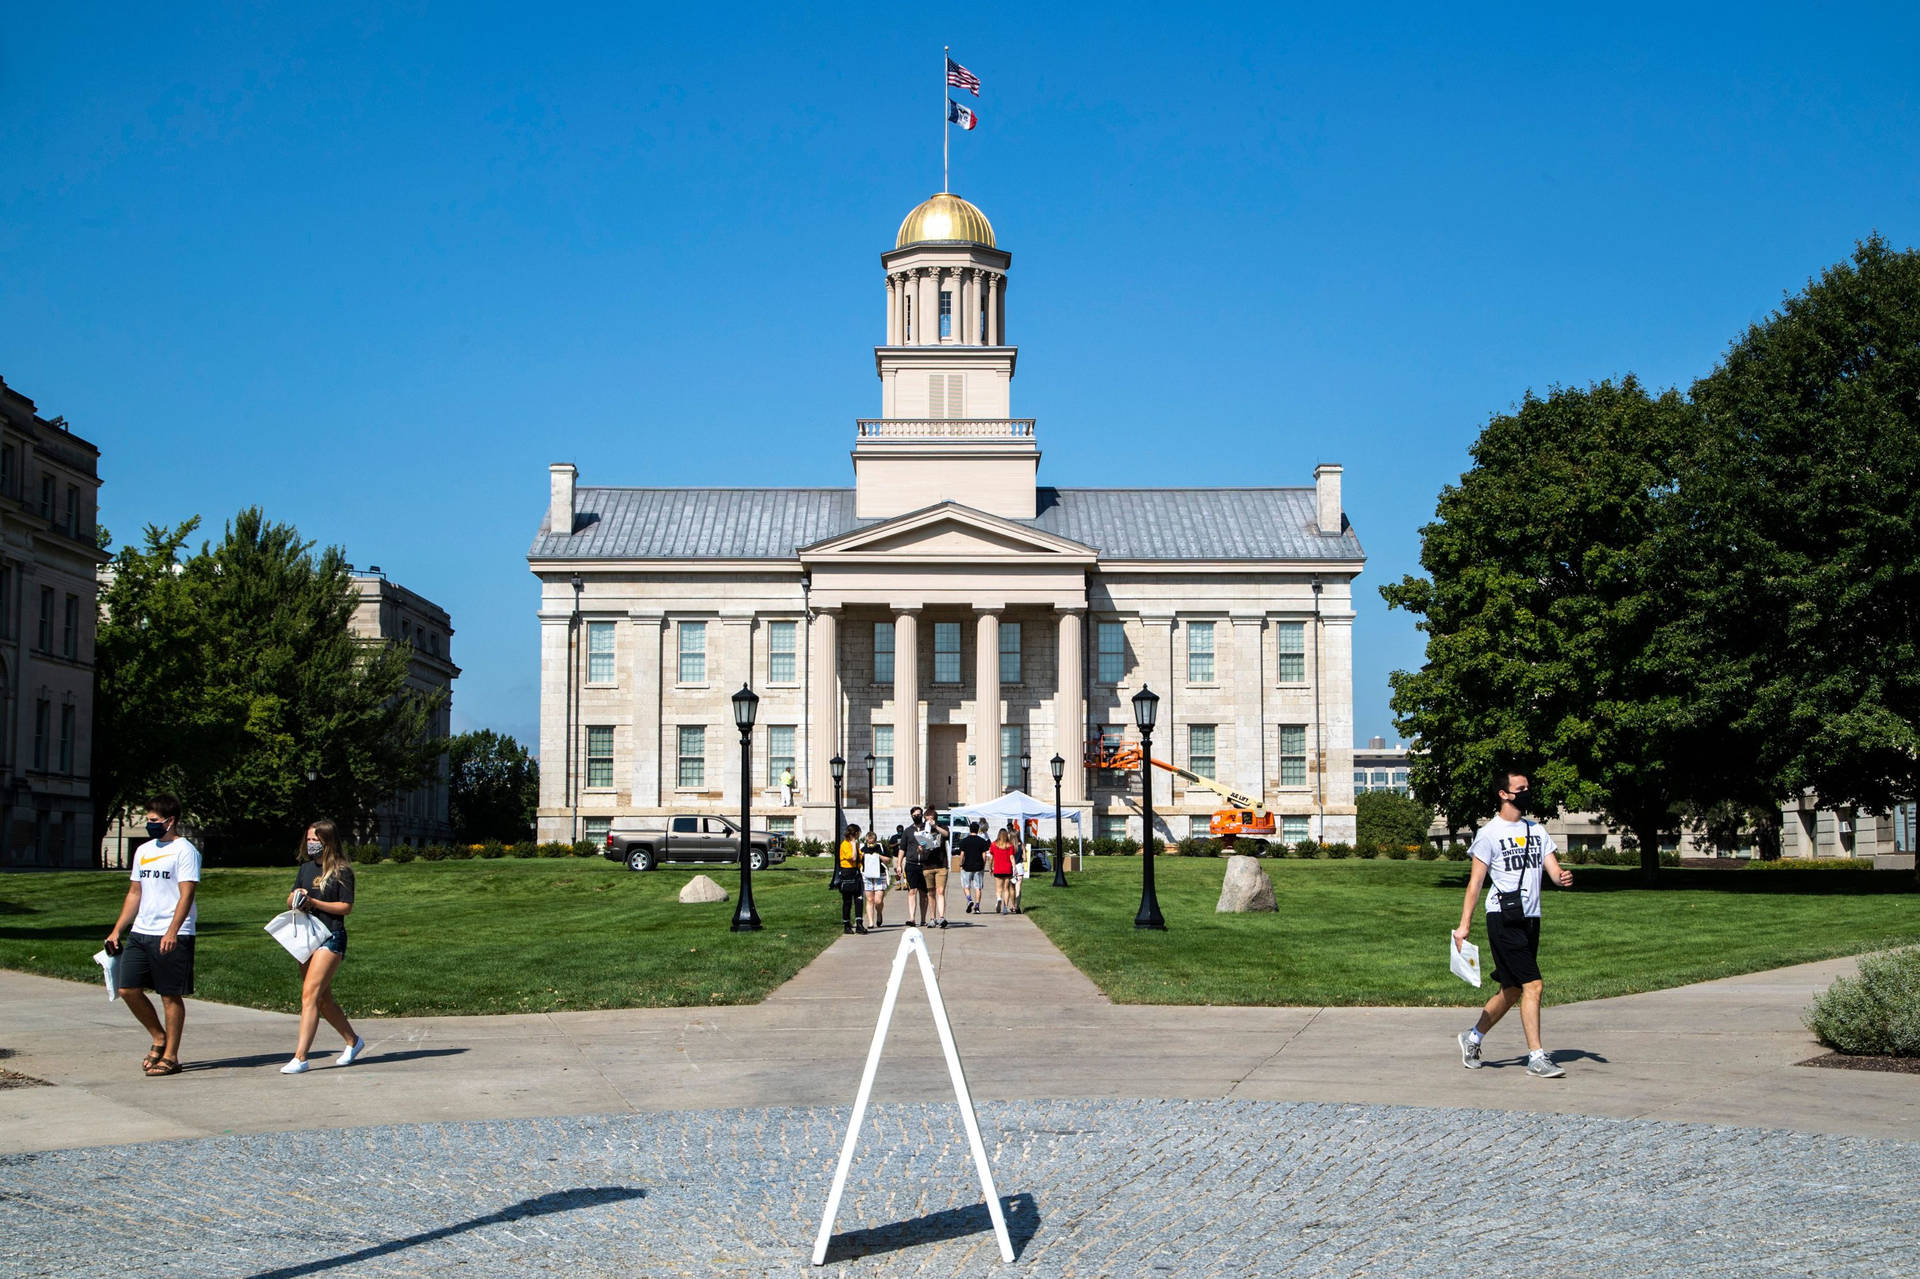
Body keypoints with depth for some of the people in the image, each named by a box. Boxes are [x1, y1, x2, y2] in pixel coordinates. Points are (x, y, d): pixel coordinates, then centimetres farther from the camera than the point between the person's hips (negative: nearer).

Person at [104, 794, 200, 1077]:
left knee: (171, 995, -2)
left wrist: (171, 932, -26)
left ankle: (170, 1056, 6)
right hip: (140, 933, 8)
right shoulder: (143, 851, 17)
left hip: (172, 937, -8)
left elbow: (187, 895, -15)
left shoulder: (184, 850, -7)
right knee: (128, 989, 4)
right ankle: (159, 1038, 22)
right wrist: (116, 931, 16)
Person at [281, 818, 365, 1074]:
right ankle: (353, 1041, 33)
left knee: (310, 994, -16)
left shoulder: (341, 870, -6)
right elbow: (290, 901, 16)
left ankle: (300, 1058, -18)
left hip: (331, 936, -8)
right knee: (322, 998, 14)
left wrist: (313, 902, -18)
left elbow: (346, 907, -10)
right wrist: (295, 898, -8)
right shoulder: (306, 867, 14)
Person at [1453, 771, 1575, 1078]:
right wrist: (1465, 924, -12)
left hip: (1530, 919, 7)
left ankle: (1472, 1037, 30)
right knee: (1532, 985, -13)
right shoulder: (1489, 833, -5)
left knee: (1512, 990, 12)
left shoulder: (1537, 830, 15)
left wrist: (1563, 877, -17)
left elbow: (1552, 868, 8)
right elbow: (1475, 882, -6)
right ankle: (1536, 1057, -7)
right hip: (1503, 918, -7)